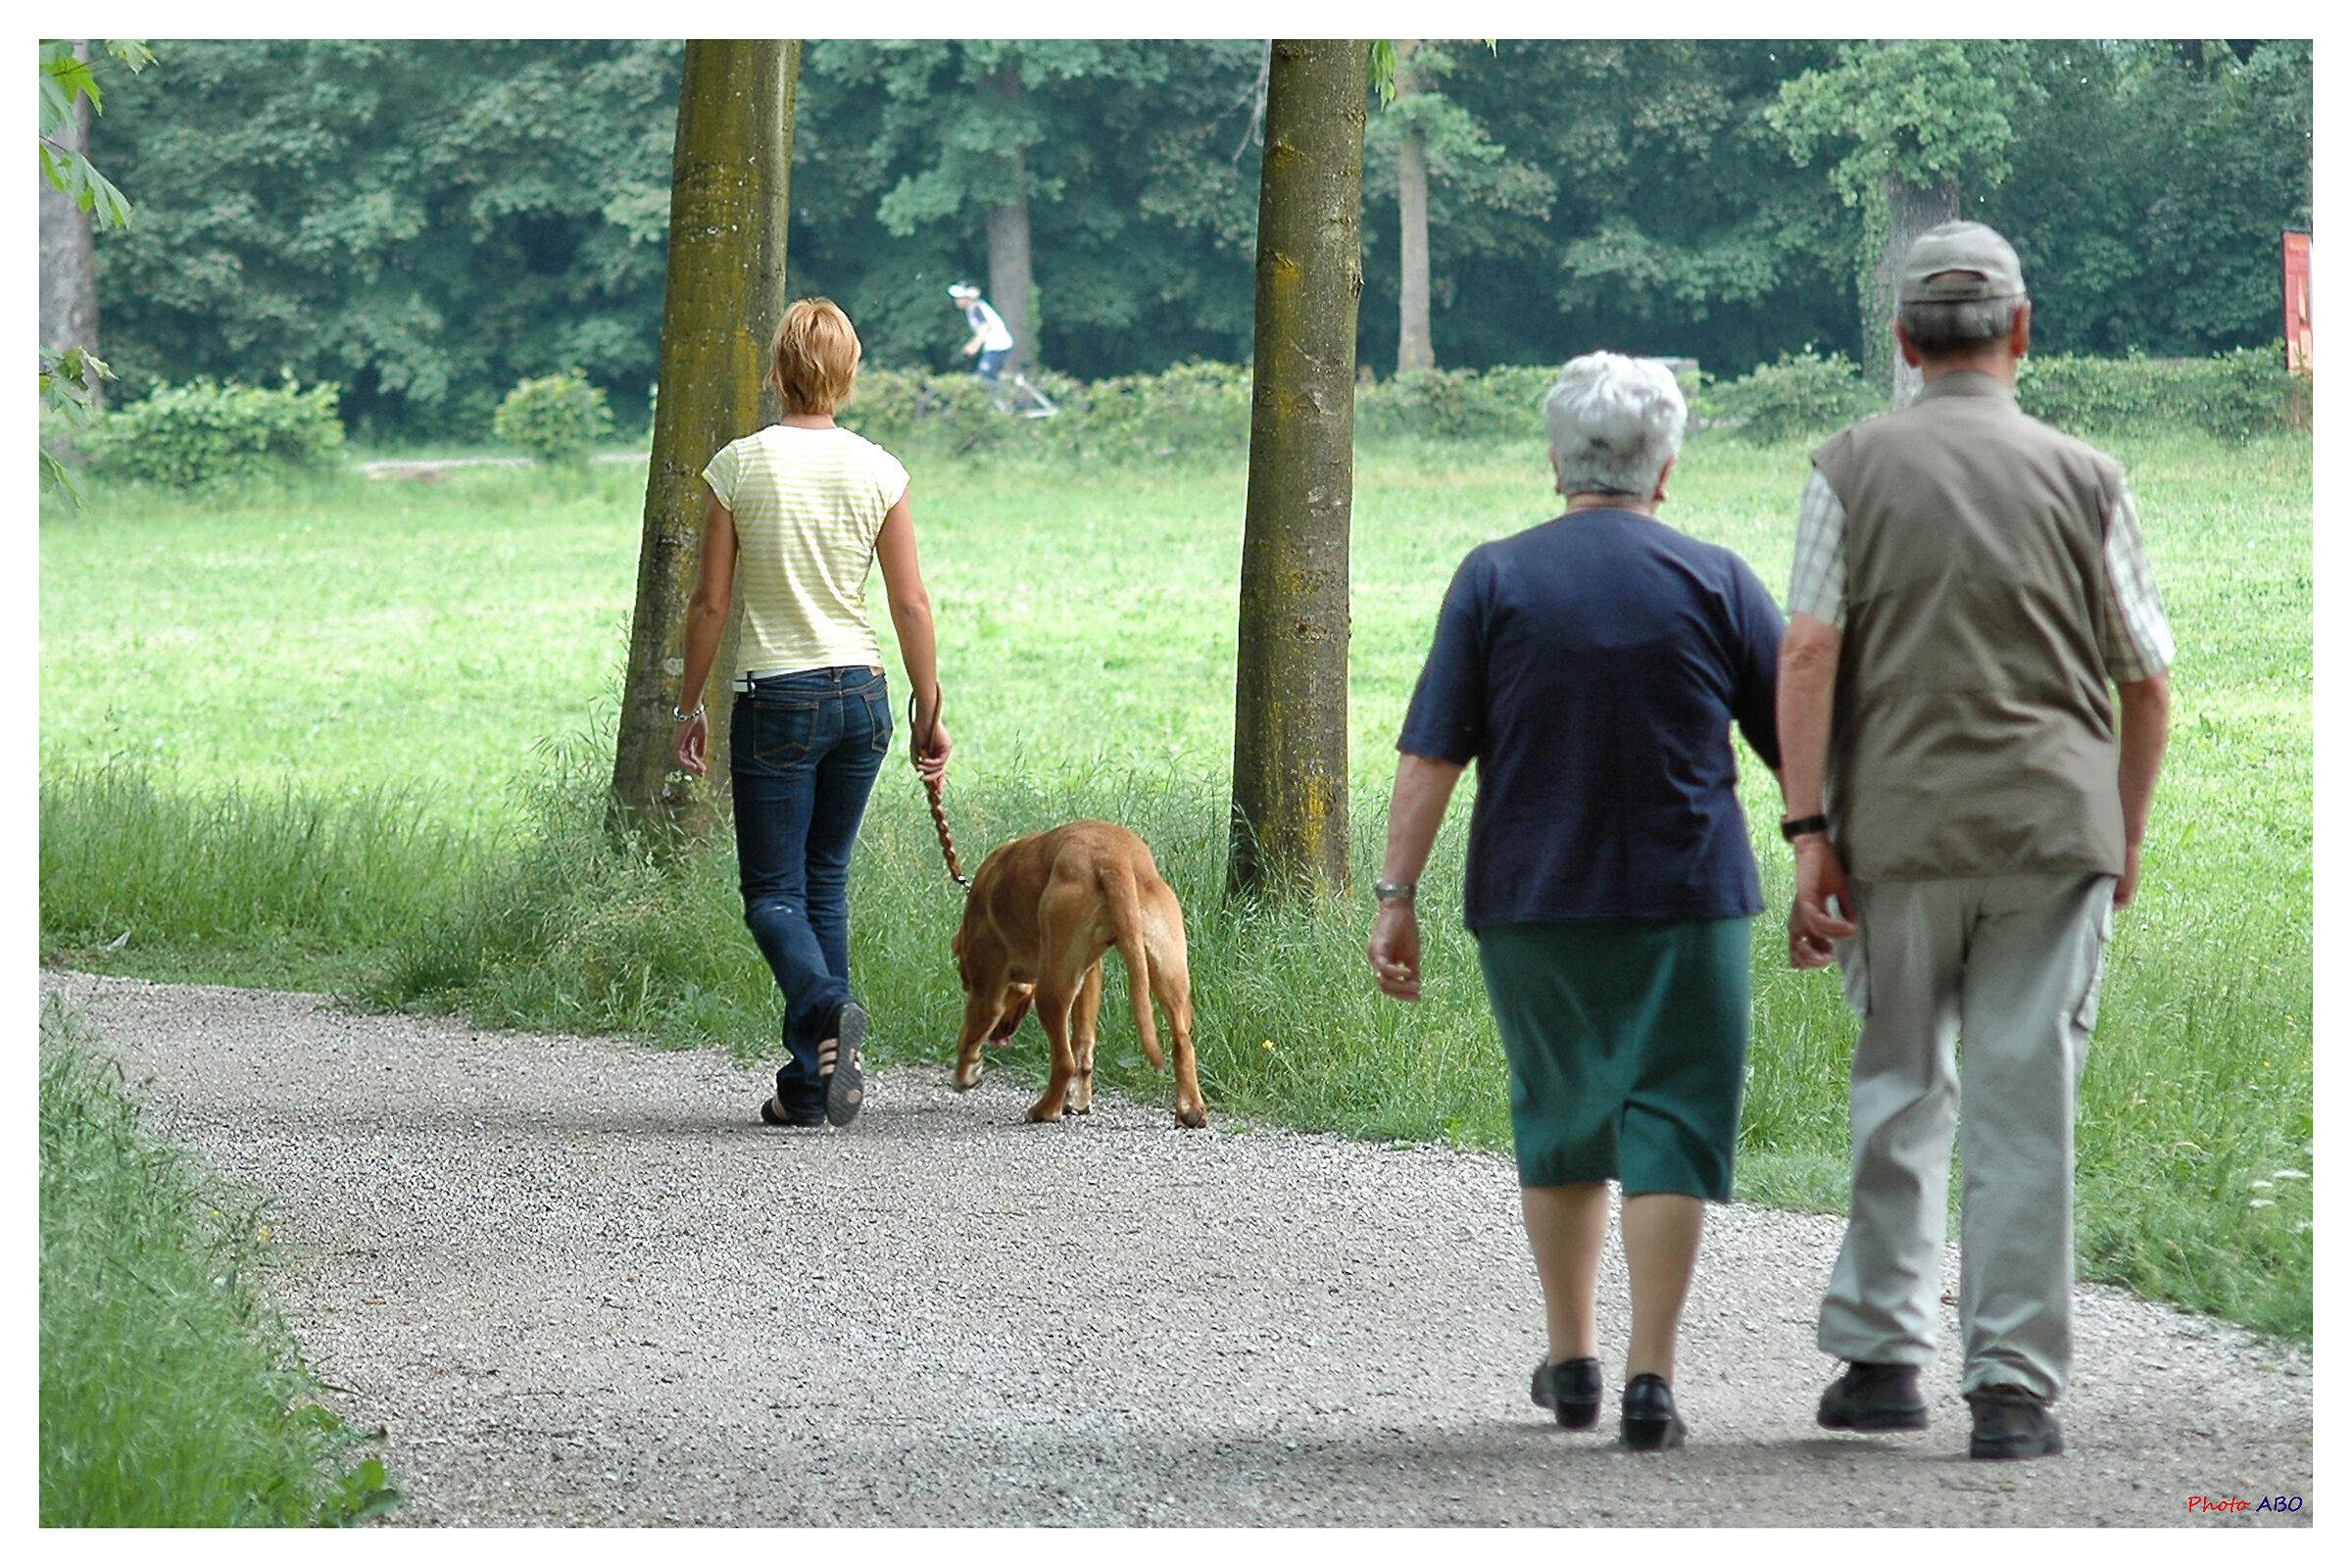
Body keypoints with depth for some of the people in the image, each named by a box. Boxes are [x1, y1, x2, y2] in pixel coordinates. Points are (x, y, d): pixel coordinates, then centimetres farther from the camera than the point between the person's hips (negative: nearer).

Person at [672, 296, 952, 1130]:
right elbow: (911, 606, 0)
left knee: (774, 895, 2)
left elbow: (710, 602, -4)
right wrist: (930, 713, 8)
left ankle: (826, 1008, -28)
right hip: (862, 694, 3)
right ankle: (814, 1079, 13)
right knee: (824, 882, 14)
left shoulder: (740, 466, -7)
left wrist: (689, 707, 6)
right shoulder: (878, 471, 0)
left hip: (776, 700, -3)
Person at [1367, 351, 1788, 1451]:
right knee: (1671, 1126, 1)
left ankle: (1571, 1359, 25)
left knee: (1559, 1120, 17)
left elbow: (1430, 755, -6)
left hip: (1532, 904, 1)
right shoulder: (1715, 582, -1)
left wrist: (1396, 895, -4)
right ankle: (1649, 1379, -7)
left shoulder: (1494, 579, -2)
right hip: (1686, 904, -1)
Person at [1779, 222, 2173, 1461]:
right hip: (2055, 817, 0)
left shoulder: (1854, 467, 3)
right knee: (2026, 1104, 1)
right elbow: (2144, 680, 6)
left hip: (1899, 823, 0)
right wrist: (2125, 835, 18)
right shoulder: (2083, 476, 5)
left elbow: (1808, 651, -6)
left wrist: (1808, 833, -7)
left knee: (1902, 1089, 15)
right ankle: (2012, 1384, -2)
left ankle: (1879, 1353, 13)